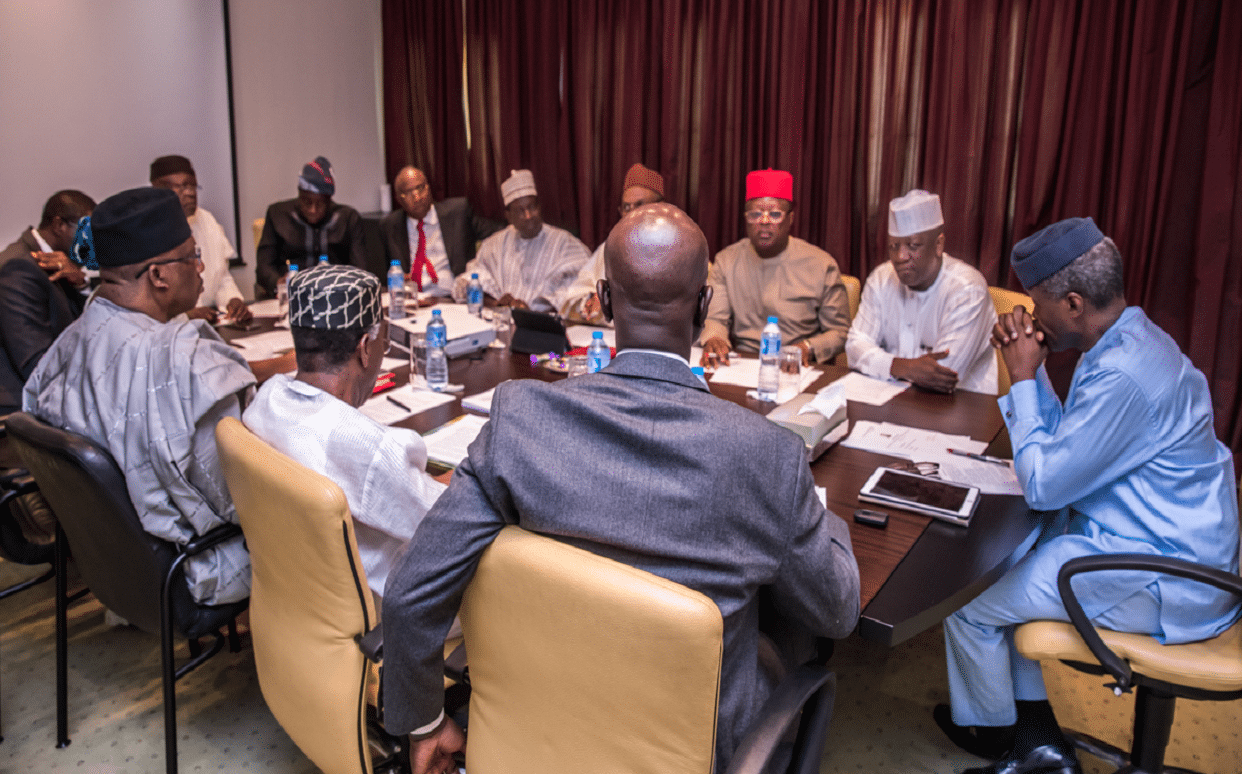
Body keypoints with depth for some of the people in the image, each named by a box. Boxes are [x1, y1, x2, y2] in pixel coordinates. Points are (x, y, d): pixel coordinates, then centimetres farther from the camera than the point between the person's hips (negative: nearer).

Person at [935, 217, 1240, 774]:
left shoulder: (1122, 375, -29)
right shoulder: (1129, 341, 4)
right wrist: (1030, 370, 1)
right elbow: (1065, 442, 12)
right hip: (1167, 543, 10)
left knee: (968, 602, -4)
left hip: (1164, 581, -10)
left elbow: (1042, 486, -21)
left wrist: (1024, 378, -16)